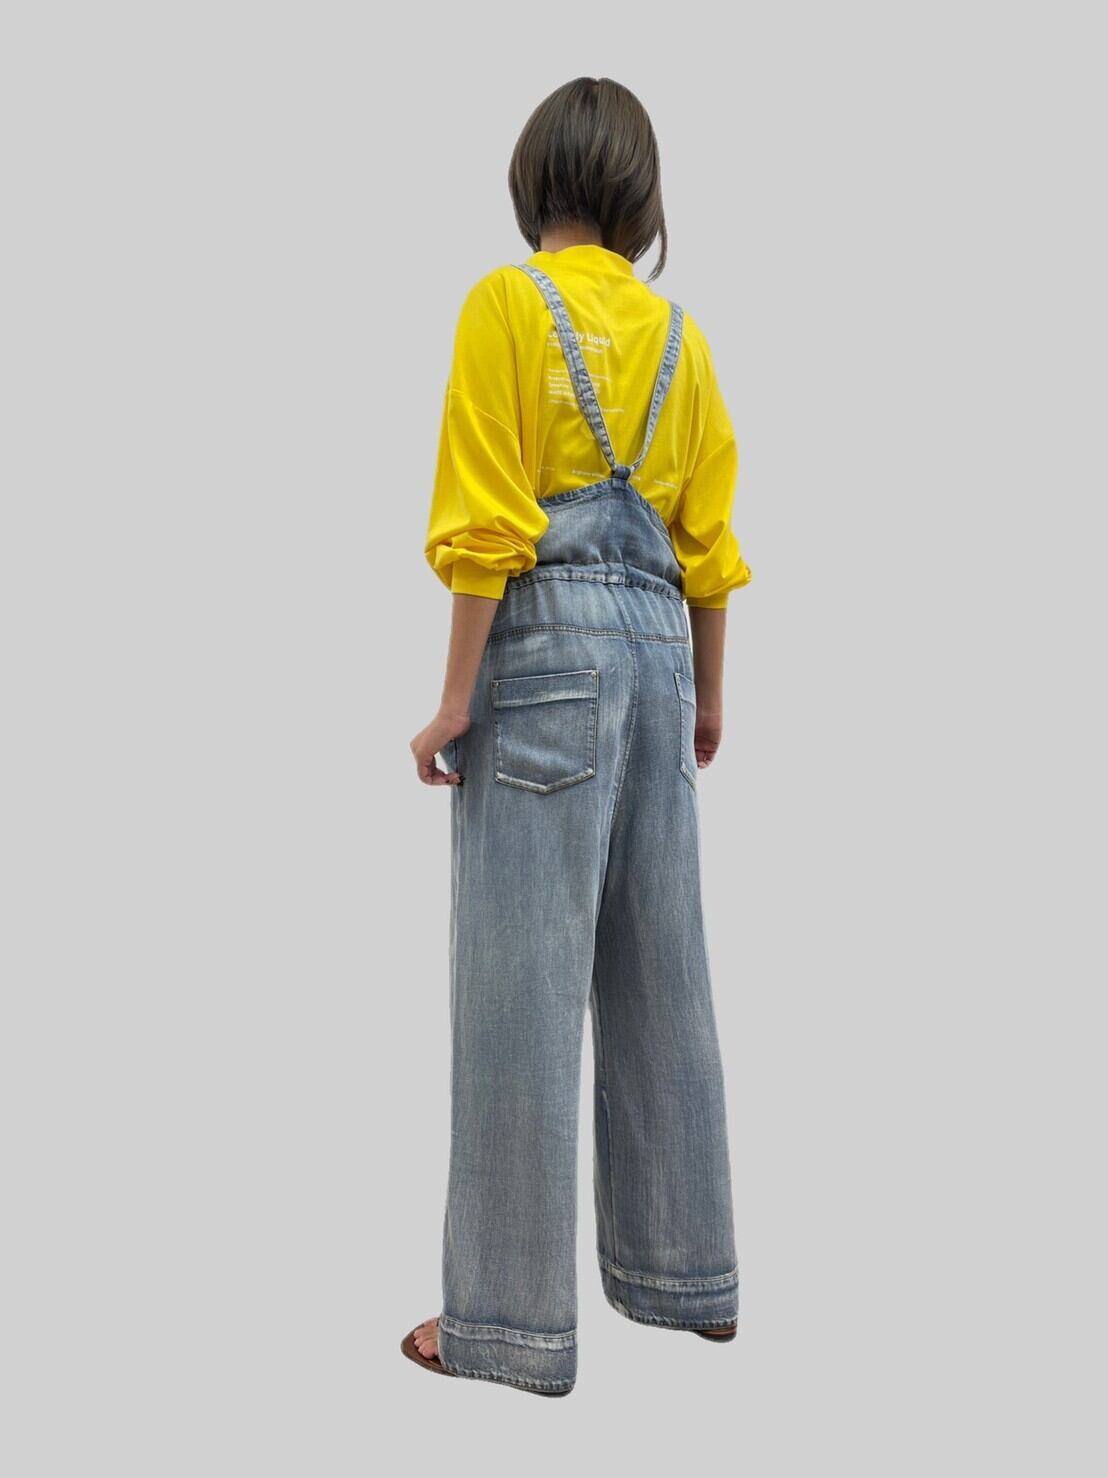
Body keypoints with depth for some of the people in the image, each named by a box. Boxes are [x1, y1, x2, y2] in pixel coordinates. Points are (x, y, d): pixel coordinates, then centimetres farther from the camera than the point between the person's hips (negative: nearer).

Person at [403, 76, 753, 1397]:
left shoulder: (509, 302, -6)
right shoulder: (674, 329, 11)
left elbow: (486, 523, -12)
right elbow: (707, 535, 13)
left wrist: (455, 696, -9)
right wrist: (707, 692, 21)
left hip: (544, 643, -6)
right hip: (658, 644, 6)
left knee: (524, 977, -2)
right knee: (658, 969, 13)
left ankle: (513, 1318, 6)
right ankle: (685, 1270, 26)